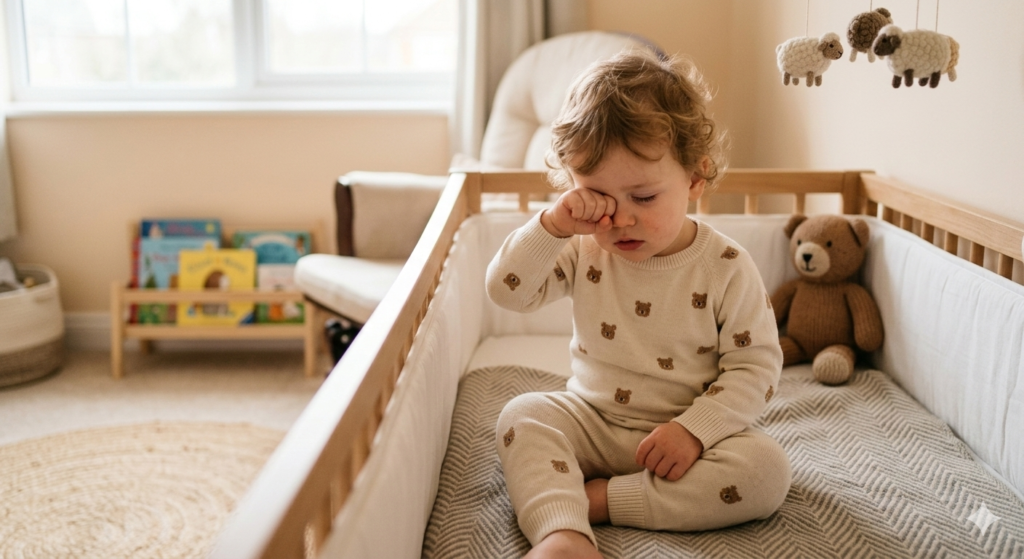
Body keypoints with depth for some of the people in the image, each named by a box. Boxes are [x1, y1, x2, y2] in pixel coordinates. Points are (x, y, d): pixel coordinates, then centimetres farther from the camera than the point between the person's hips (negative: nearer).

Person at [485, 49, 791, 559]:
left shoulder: (726, 269, -12)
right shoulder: (583, 251, -4)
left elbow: (755, 365, -9)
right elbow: (507, 290, -9)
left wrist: (695, 430, -22)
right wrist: (552, 226, -23)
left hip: (684, 434, -2)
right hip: (591, 421, 2)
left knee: (767, 469, -27)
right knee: (522, 416, -22)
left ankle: (599, 499, -28)